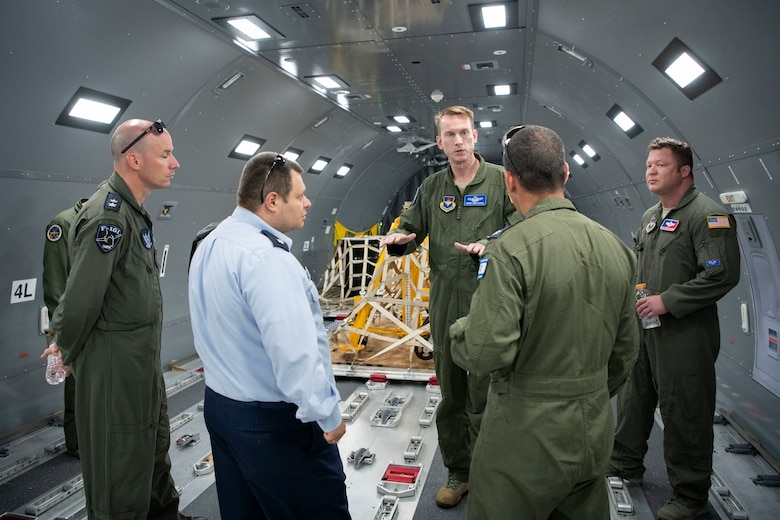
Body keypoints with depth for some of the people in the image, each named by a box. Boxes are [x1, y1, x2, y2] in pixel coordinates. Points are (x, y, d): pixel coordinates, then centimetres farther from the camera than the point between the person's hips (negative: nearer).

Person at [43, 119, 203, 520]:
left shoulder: (132, 210, 9)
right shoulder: (108, 216, -23)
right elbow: (81, 298, -23)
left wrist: (66, 342, 13)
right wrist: (69, 354, -7)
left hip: (143, 362, 9)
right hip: (115, 365, -9)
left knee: (155, 451, 24)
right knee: (122, 467, 8)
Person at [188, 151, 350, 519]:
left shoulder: (209, 245, 6)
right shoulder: (265, 258, -25)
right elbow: (294, 353, -30)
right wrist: (328, 416, -19)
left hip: (219, 405, 10)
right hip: (274, 421, -9)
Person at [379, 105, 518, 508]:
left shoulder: (501, 180, 0)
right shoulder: (432, 188, 12)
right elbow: (412, 230, 15)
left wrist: (490, 246, -23)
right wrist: (398, 240, -8)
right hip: (444, 305, 4)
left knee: (483, 397, 3)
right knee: (450, 396, 14)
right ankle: (457, 472, 32)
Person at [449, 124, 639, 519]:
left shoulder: (511, 249, -22)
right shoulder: (615, 247, 1)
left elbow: (486, 353, -27)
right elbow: (626, 349, 9)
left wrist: (459, 330, -5)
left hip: (526, 433, -7)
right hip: (595, 433, 7)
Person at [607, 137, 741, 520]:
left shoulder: (708, 215, -13)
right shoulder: (651, 216, 14)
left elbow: (723, 274, -22)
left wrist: (667, 301, -21)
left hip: (685, 334, -8)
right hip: (644, 328, 9)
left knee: (684, 415, 2)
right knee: (633, 399, 19)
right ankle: (625, 466, 38)